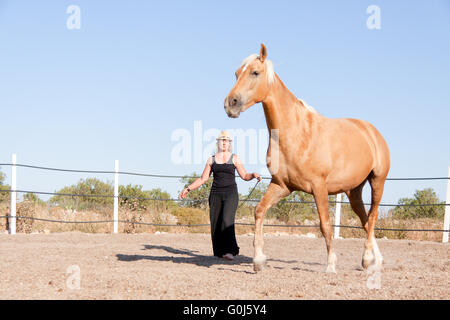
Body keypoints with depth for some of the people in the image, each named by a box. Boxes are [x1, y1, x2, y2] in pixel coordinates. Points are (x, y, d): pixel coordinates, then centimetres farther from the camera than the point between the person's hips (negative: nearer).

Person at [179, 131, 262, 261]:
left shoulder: (235, 158, 8)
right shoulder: (211, 160, 12)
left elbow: (245, 176, 8)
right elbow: (203, 179, 14)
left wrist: (254, 175, -13)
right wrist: (188, 189, 8)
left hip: (230, 193, -3)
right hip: (215, 193, 3)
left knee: (227, 220, -20)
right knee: (215, 223, -1)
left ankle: (229, 251, -25)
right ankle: (219, 252, 8)